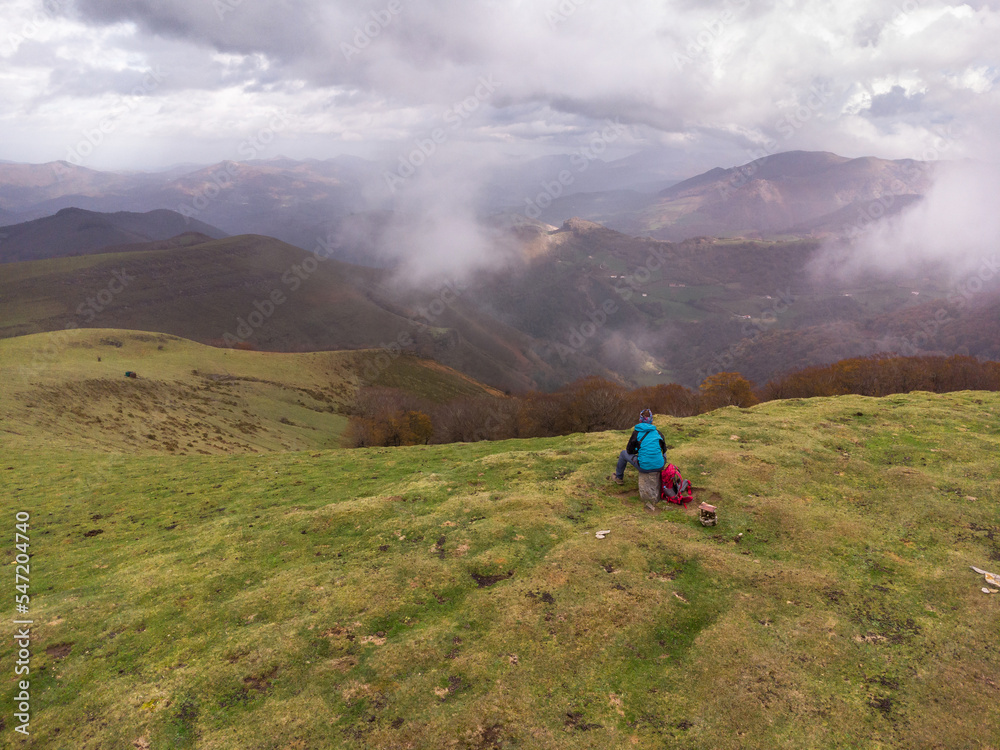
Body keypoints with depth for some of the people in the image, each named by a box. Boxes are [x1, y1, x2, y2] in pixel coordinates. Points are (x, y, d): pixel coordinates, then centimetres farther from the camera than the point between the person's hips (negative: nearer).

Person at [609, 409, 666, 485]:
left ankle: (618, 478, 37)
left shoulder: (636, 432, -2)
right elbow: (664, 449, 17)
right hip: (659, 466, 3)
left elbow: (629, 451, 7)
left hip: (644, 467, -3)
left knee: (623, 453, 23)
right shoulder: (657, 432, 5)